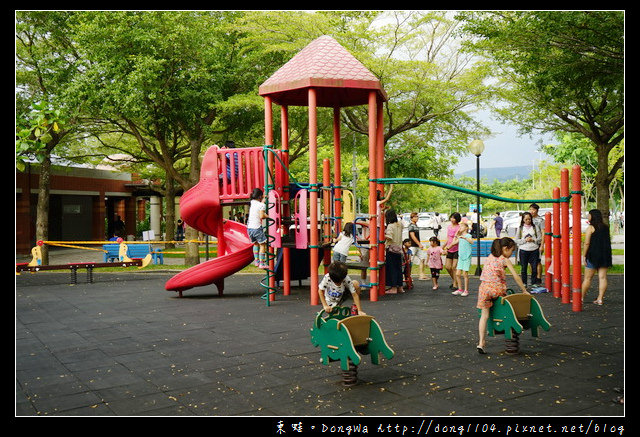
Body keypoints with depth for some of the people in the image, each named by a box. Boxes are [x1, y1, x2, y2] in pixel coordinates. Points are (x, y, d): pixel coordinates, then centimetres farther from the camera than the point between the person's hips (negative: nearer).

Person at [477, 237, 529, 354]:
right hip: (497, 289, -4)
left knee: (484, 316, 4)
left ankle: (481, 342, -5)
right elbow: (516, 277, 0)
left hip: (484, 288, 4)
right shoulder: (505, 260, 2)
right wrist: (524, 291, 7)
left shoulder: (489, 257, 16)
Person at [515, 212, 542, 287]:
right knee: (523, 268, 4)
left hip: (534, 250, 0)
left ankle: (534, 283, 13)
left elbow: (540, 238, 5)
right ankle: (524, 283, 13)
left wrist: (533, 240, -12)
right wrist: (525, 240, -12)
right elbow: (516, 240, 2)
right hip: (523, 250, 0)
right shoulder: (520, 228, 5)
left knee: (534, 267, 2)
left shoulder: (535, 227, 7)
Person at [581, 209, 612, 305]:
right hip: (605, 256, 6)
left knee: (587, 278, 1)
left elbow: (586, 244, -14)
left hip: (593, 255, -6)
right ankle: (600, 299, 4)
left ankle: (581, 298, 7)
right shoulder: (605, 227, 10)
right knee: (602, 277, 4)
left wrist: (584, 256, -9)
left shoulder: (590, 228, -9)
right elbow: (608, 241, 16)